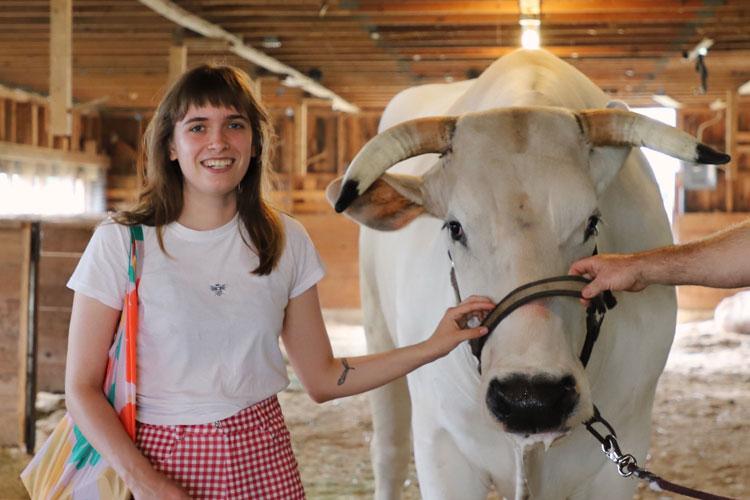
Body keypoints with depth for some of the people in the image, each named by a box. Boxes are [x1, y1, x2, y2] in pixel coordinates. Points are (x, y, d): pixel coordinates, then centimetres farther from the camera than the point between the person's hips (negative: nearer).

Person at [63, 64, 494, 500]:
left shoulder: (285, 240, 1)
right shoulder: (120, 244, -9)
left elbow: (322, 379, 6)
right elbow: (82, 387, -8)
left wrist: (433, 347, 0)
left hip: (264, 462, 3)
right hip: (163, 460, -2)